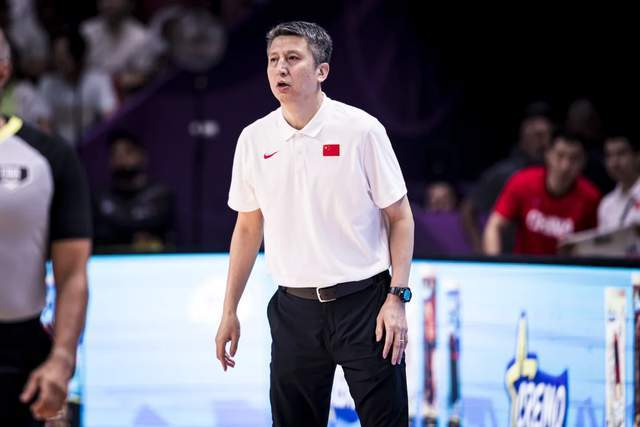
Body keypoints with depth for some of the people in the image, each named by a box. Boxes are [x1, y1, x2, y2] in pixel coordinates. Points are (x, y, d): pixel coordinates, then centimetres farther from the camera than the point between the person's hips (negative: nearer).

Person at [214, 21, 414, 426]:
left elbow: (400, 218, -2)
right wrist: (230, 311, 12)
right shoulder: (254, 140, 4)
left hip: (362, 302, -3)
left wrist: (397, 298, -10)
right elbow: (248, 228, 13)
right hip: (294, 309, 3)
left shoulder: (362, 130, -6)